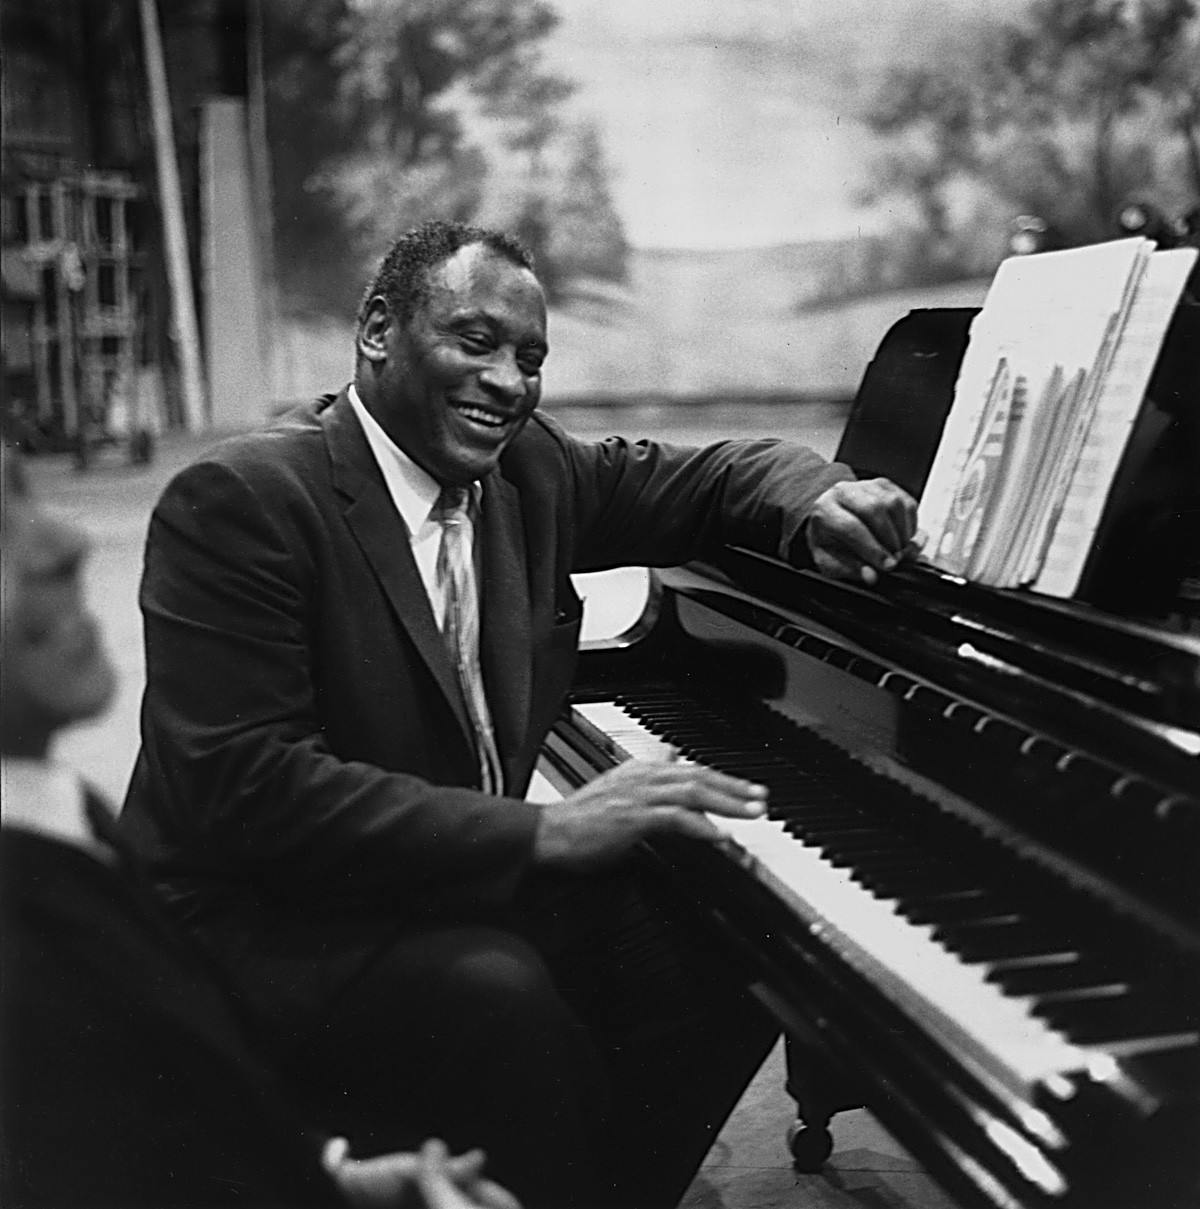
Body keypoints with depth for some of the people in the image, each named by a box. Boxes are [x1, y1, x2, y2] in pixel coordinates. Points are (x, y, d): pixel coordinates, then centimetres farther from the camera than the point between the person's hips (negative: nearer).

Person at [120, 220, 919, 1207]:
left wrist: (821, 500, -9)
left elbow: (705, 476, 16)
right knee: (497, 993, -34)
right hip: (279, 928, -6)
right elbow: (242, 784, -25)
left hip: (464, 887, 7)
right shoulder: (238, 502, -16)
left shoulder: (527, 469, 5)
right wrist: (545, 831, -30)